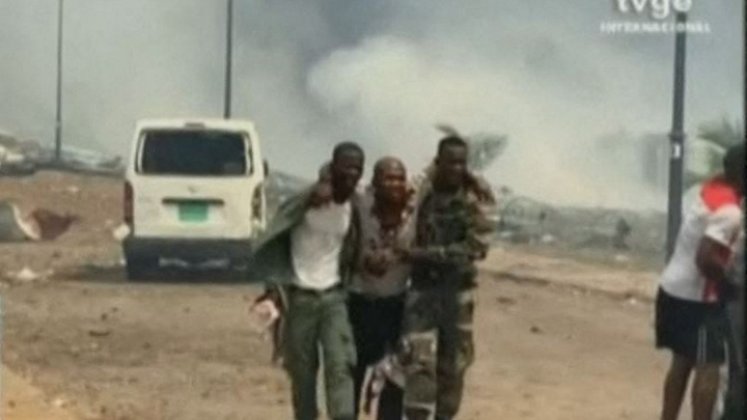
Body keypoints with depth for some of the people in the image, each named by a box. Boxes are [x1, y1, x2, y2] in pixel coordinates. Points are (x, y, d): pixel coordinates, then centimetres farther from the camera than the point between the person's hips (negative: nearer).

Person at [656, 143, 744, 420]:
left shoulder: (710, 190, 4)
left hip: (673, 288, 9)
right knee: (708, 367, -3)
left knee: (681, 362, 16)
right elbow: (706, 258, -29)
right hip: (696, 297, -9)